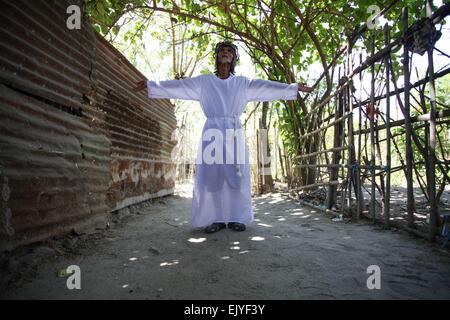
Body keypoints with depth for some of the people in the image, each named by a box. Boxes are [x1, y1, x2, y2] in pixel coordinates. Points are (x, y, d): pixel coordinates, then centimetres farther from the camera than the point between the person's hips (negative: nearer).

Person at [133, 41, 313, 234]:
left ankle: (235, 218, 4)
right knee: (211, 174, -5)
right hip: (213, 132, 0)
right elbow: (177, 86, 10)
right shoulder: (204, 82, 12)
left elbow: (267, 87, 9)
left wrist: (294, 88, 4)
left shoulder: (243, 83, 14)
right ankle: (216, 219, 1)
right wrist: (151, 85, 6)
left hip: (234, 133, 1)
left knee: (235, 175, -2)